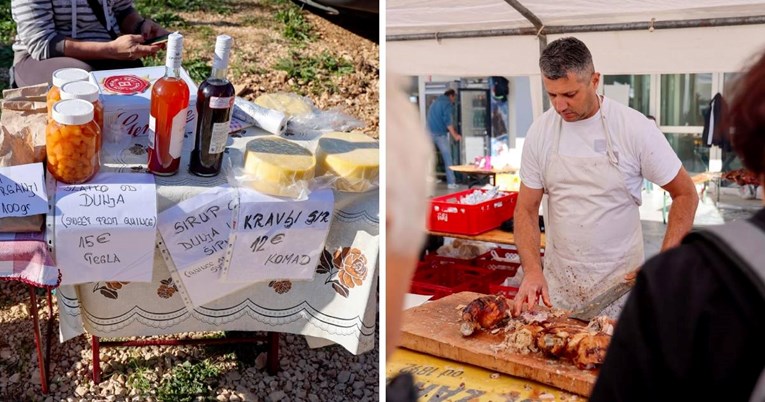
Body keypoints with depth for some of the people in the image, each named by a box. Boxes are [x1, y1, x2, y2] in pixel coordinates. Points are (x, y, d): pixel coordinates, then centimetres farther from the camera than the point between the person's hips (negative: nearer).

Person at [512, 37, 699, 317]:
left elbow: (685, 194, -4)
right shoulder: (540, 131, -4)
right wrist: (532, 269, -14)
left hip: (620, 284, -2)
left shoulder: (635, 128, -12)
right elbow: (526, 209, 1)